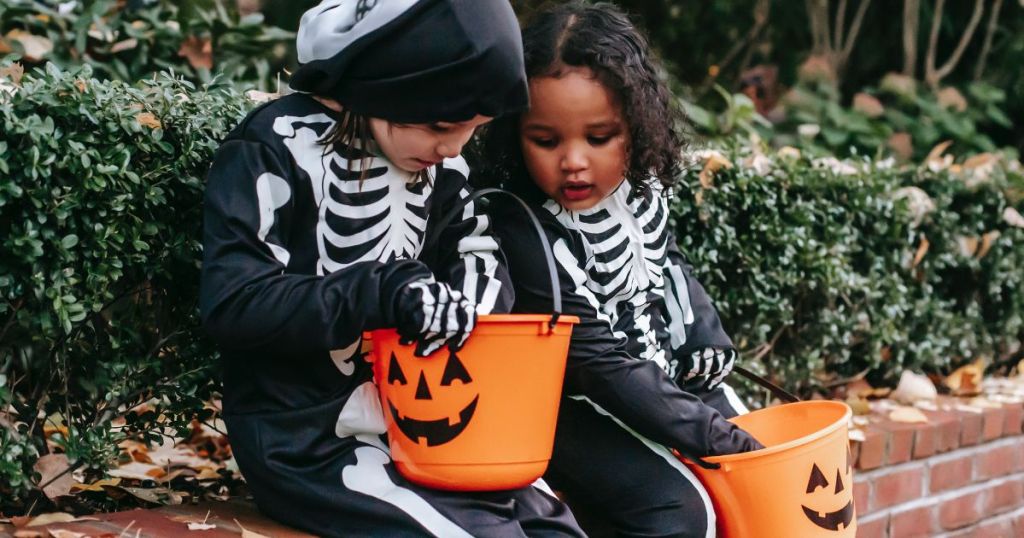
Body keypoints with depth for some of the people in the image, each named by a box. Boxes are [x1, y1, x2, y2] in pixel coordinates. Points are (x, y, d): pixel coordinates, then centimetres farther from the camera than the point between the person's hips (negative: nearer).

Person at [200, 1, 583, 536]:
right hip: (305, 441, -7)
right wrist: (384, 293, -28)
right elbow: (230, 302, -20)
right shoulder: (277, 149, -13)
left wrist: (469, 297, -15)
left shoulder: (434, 163, 6)